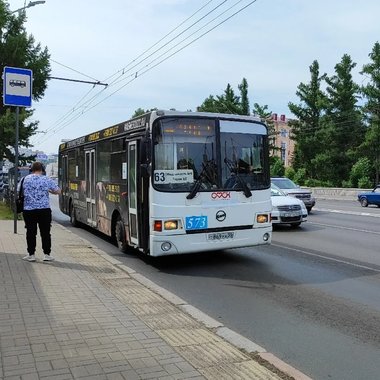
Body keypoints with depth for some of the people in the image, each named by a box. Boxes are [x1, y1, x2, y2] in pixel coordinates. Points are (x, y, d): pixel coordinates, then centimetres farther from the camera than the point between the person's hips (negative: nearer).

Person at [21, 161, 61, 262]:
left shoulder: (26, 179, 1)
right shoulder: (47, 180, -2)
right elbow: (58, 191, 5)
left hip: (29, 210, 1)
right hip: (44, 210, -1)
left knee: (31, 232, 7)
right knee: (45, 233, 6)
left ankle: (31, 254, 12)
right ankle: (46, 254, 9)